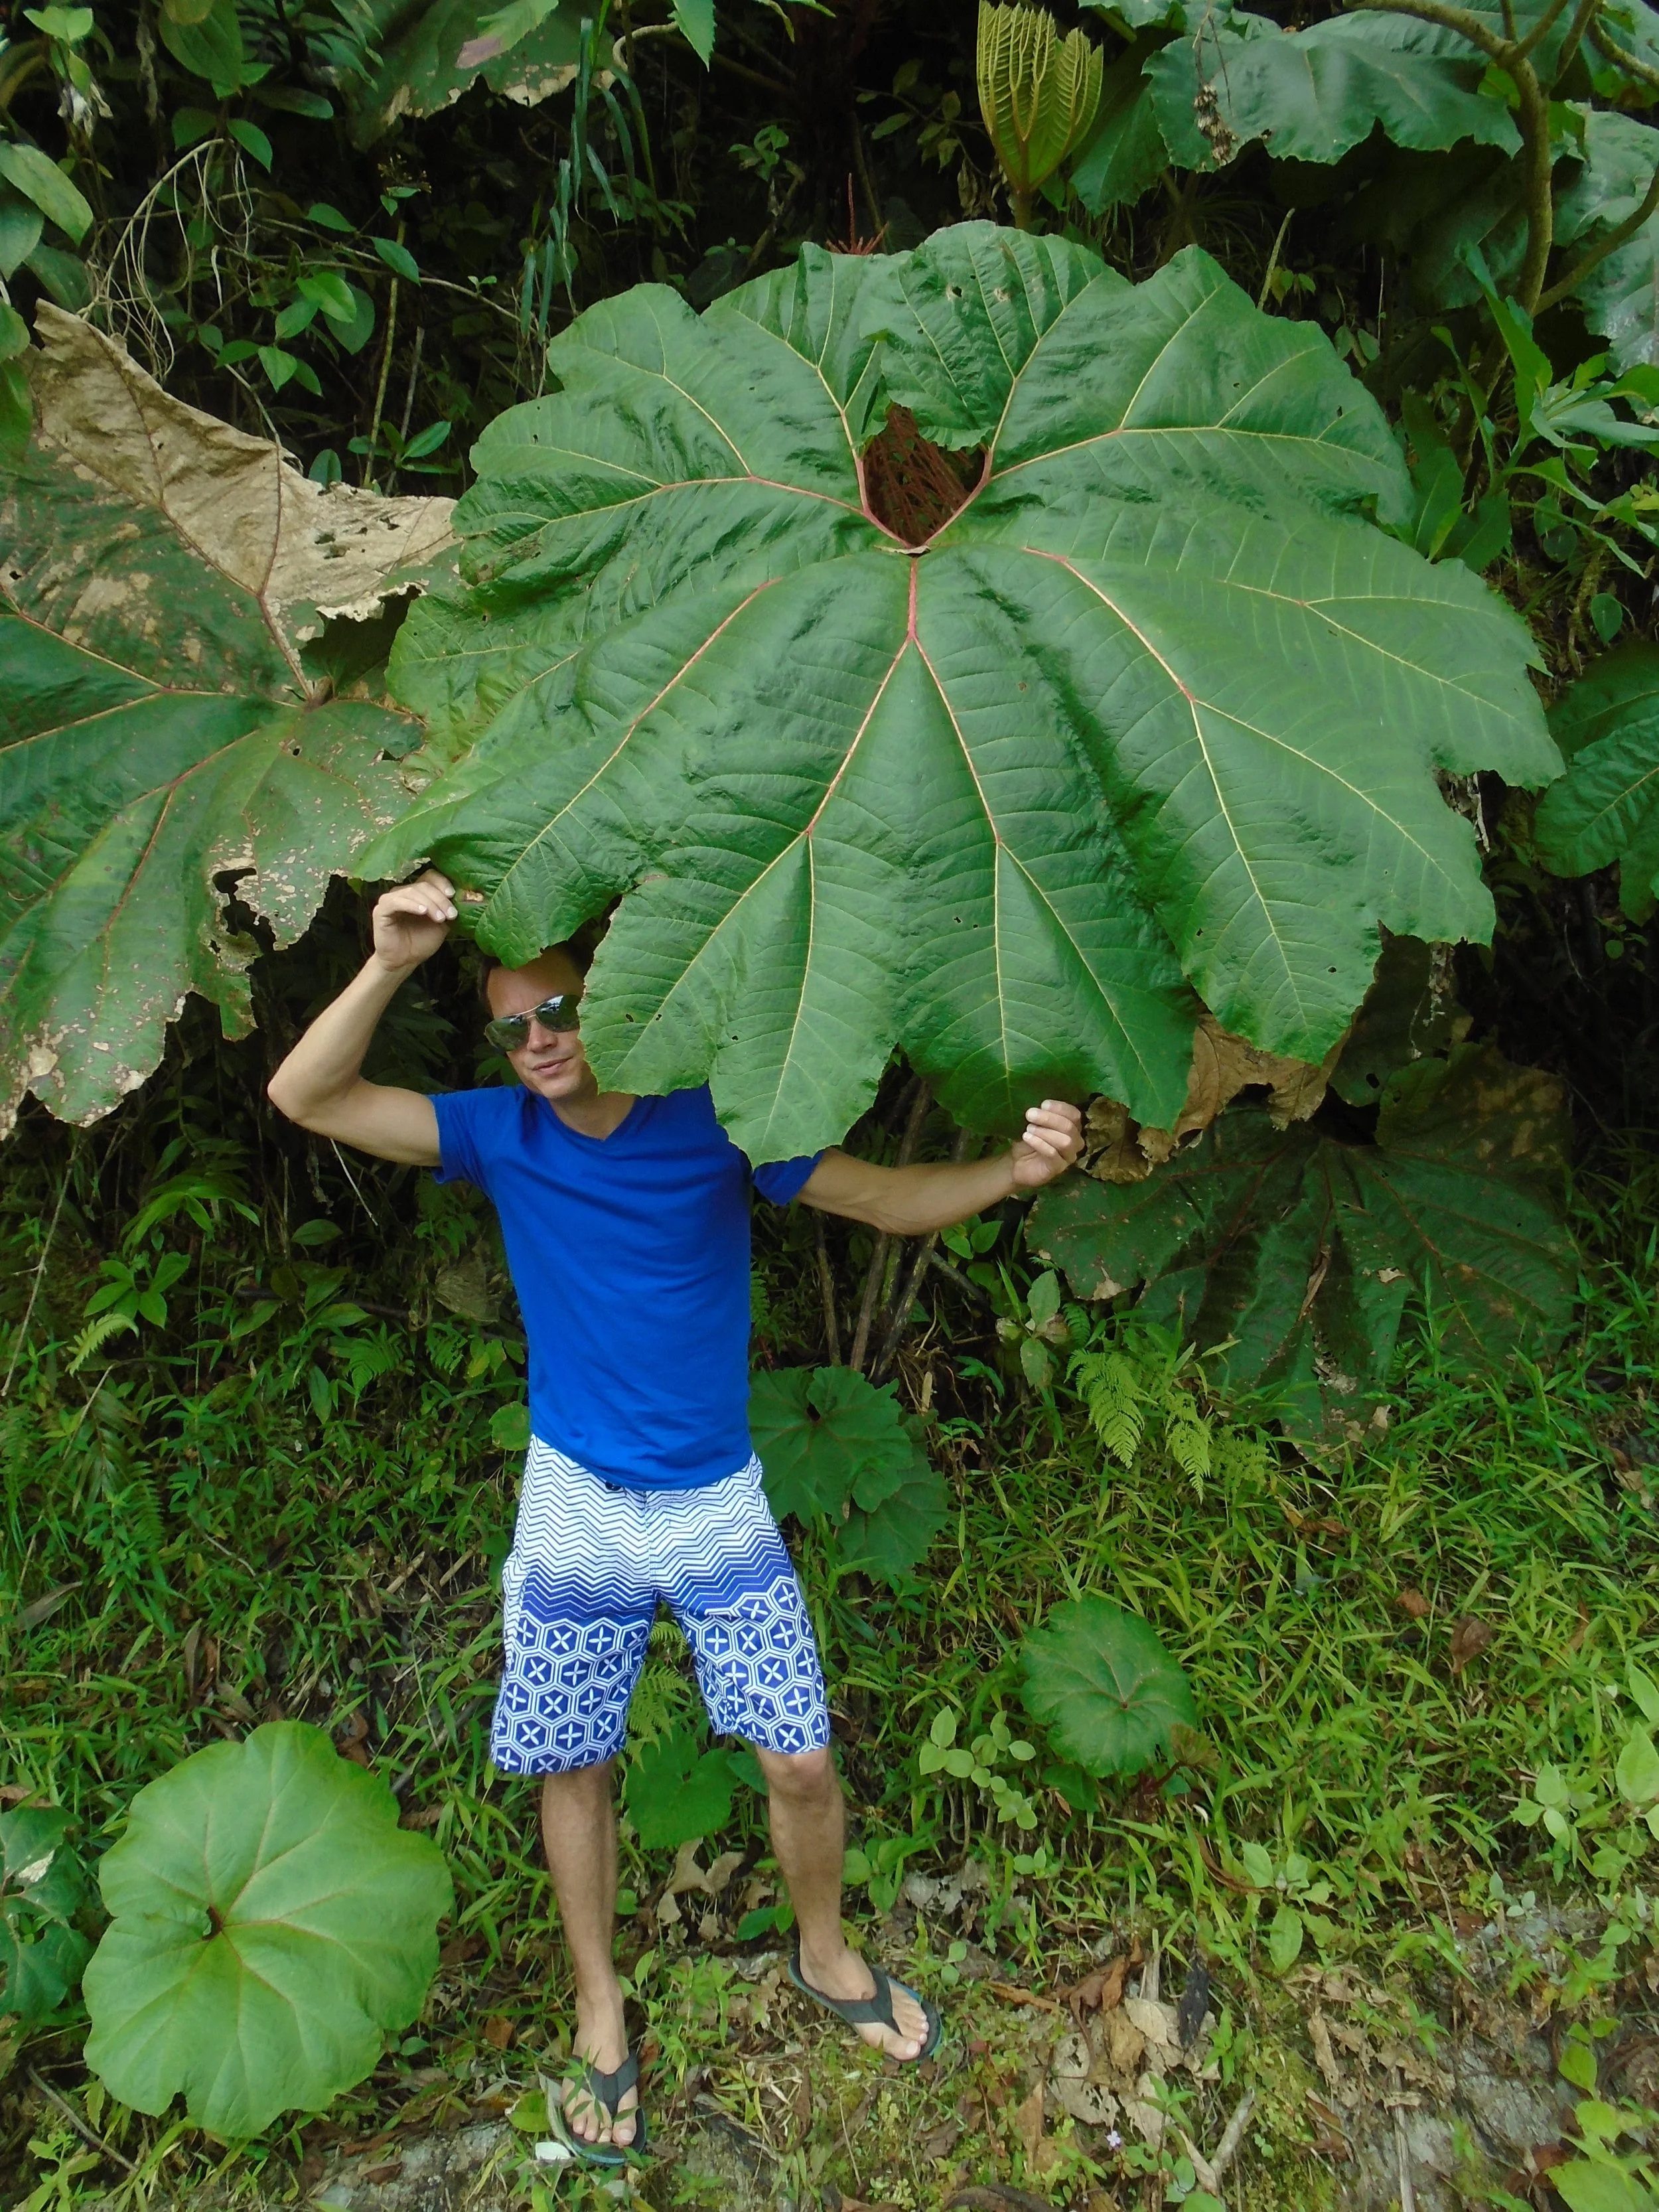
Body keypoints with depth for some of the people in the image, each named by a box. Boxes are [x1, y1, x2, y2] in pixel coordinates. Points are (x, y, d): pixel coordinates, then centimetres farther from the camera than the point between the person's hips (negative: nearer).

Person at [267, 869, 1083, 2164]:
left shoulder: (713, 1123, -10)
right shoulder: (501, 1136, -7)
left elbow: (895, 1201, -8)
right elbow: (307, 1098, -15)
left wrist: (1018, 1169, -28)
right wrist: (390, 964, -31)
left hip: (719, 1504, 0)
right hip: (575, 1509, 1)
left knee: (801, 1759, 3)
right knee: (575, 1769, 11)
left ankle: (825, 1953, 34)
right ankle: (600, 2010, 36)